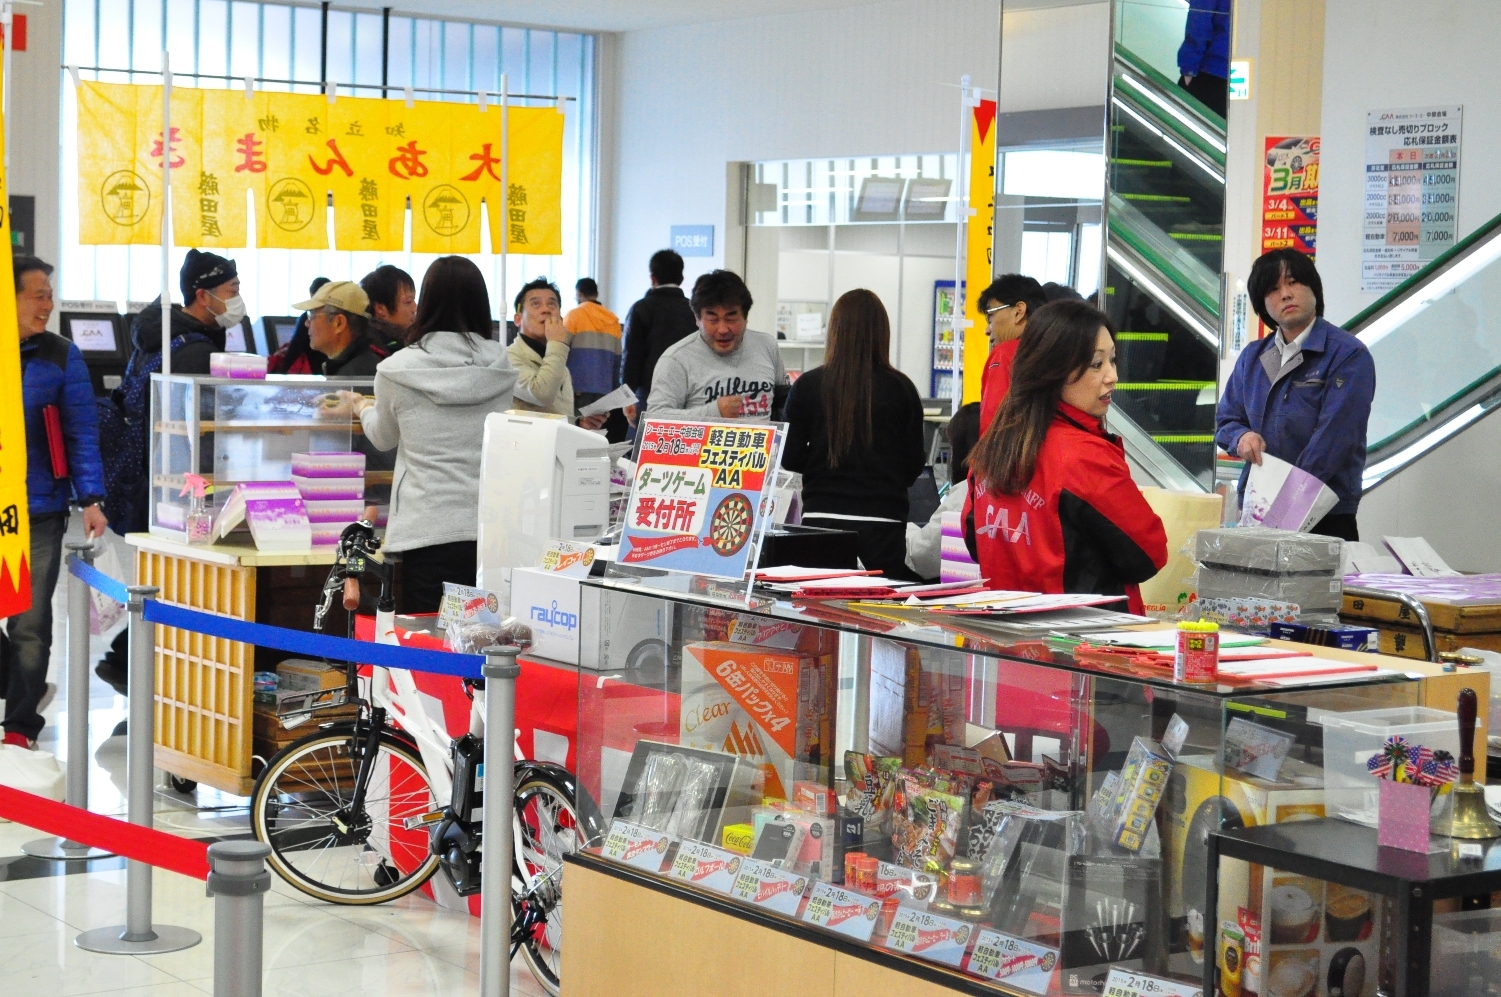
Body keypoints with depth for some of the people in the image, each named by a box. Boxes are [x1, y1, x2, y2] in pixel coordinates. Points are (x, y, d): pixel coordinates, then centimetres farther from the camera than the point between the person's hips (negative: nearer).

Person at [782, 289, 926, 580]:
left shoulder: (808, 386, -2)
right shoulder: (900, 388, -4)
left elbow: (790, 459, 1)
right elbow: (914, 465, 1)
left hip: (821, 519, 1)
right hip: (883, 523, -1)